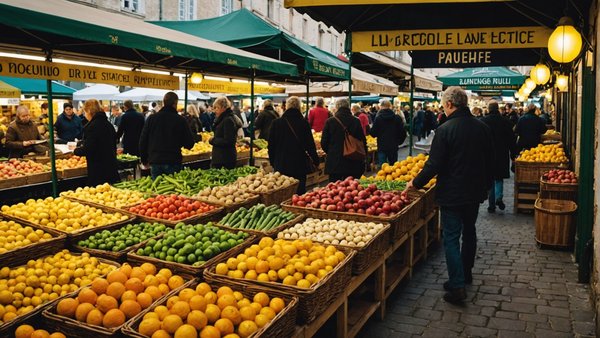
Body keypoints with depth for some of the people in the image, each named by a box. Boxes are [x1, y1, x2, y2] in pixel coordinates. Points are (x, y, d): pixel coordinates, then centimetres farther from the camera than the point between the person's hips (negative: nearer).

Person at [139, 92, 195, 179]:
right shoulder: (180, 120, -7)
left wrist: (144, 159, 17)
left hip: (155, 162, 2)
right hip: (173, 162, -2)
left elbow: (143, 141, 5)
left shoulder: (151, 118, 1)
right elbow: (189, 144, -4)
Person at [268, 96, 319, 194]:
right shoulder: (304, 123, -7)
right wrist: (316, 160, 13)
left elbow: (271, 145, 5)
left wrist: (272, 161, 18)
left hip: (281, 165, 1)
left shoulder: (276, 123, -2)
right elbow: (310, 145, -1)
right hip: (300, 165, -1)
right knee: (299, 192, 4)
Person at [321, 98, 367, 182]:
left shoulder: (330, 121, -5)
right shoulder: (356, 121, -1)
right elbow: (363, 141, 4)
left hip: (334, 163, -1)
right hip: (353, 164, 2)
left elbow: (324, 143, 0)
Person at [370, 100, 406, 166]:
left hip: (382, 147, -2)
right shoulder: (397, 118, -4)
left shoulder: (378, 118, -9)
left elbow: (373, 134, -6)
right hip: (394, 147, 2)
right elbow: (403, 133, -2)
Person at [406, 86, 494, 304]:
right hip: (475, 192, 6)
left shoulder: (445, 130, -17)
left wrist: (416, 183, -4)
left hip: (452, 194, -6)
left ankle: (457, 286, -4)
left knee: (451, 238, 0)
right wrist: (486, 185, 23)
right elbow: (490, 161, 10)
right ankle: (466, 274, 36)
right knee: (469, 232, 21)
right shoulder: (482, 128, 2)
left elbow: (434, 165, -18)